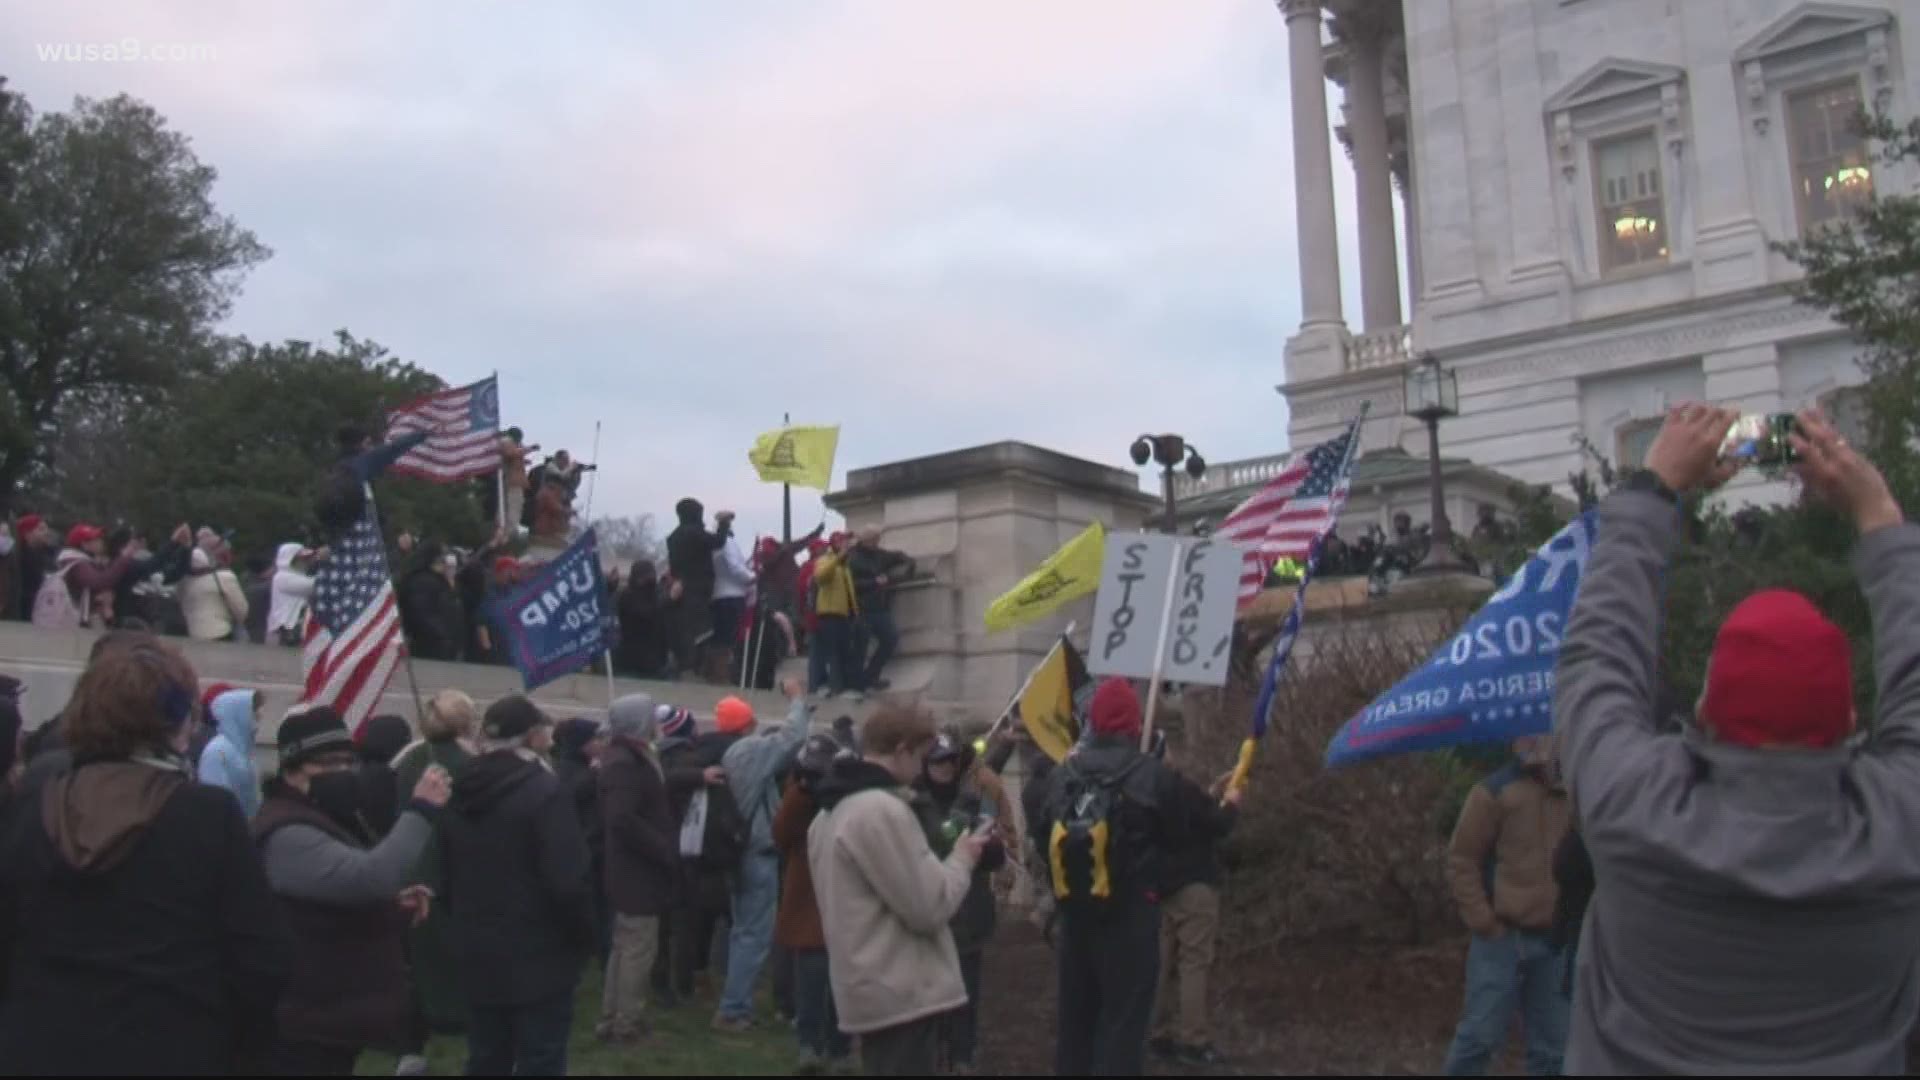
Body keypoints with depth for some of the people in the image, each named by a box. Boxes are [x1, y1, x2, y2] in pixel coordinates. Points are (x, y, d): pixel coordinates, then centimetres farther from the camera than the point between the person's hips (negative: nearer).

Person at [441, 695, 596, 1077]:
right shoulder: (544, 791, -17)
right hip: (538, 956, -7)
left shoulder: (465, 792, 7)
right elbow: (568, 882, -21)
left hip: (479, 954, 7)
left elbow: (450, 873, 14)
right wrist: (586, 938, -7)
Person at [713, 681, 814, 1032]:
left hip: (741, 851, 9)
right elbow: (793, 736, -13)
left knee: (744, 931, 16)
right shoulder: (753, 749, -16)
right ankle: (731, 1010, -4)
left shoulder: (727, 755, 8)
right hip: (758, 853, -9)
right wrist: (798, 698, 1)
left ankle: (738, 1005, 22)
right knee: (754, 935, -4)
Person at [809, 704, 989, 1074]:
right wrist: (963, 858, -3)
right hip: (904, 995, -10)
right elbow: (929, 906, -19)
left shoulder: (833, 812, 14)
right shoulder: (882, 809, -19)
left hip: (877, 989, 10)